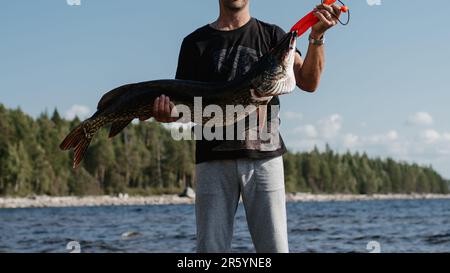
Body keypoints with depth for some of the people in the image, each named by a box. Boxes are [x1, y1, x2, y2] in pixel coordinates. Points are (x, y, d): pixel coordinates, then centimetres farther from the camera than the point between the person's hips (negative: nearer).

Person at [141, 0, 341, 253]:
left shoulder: (271, 35, 14)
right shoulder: (196, 42, 15)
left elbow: (309, 82, 1)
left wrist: (316, 37, -14)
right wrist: (166, 112, -12)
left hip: (264, 154, 0)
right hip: (213, 158, 1)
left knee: (275, 247, -5)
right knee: (210, 246, -3)